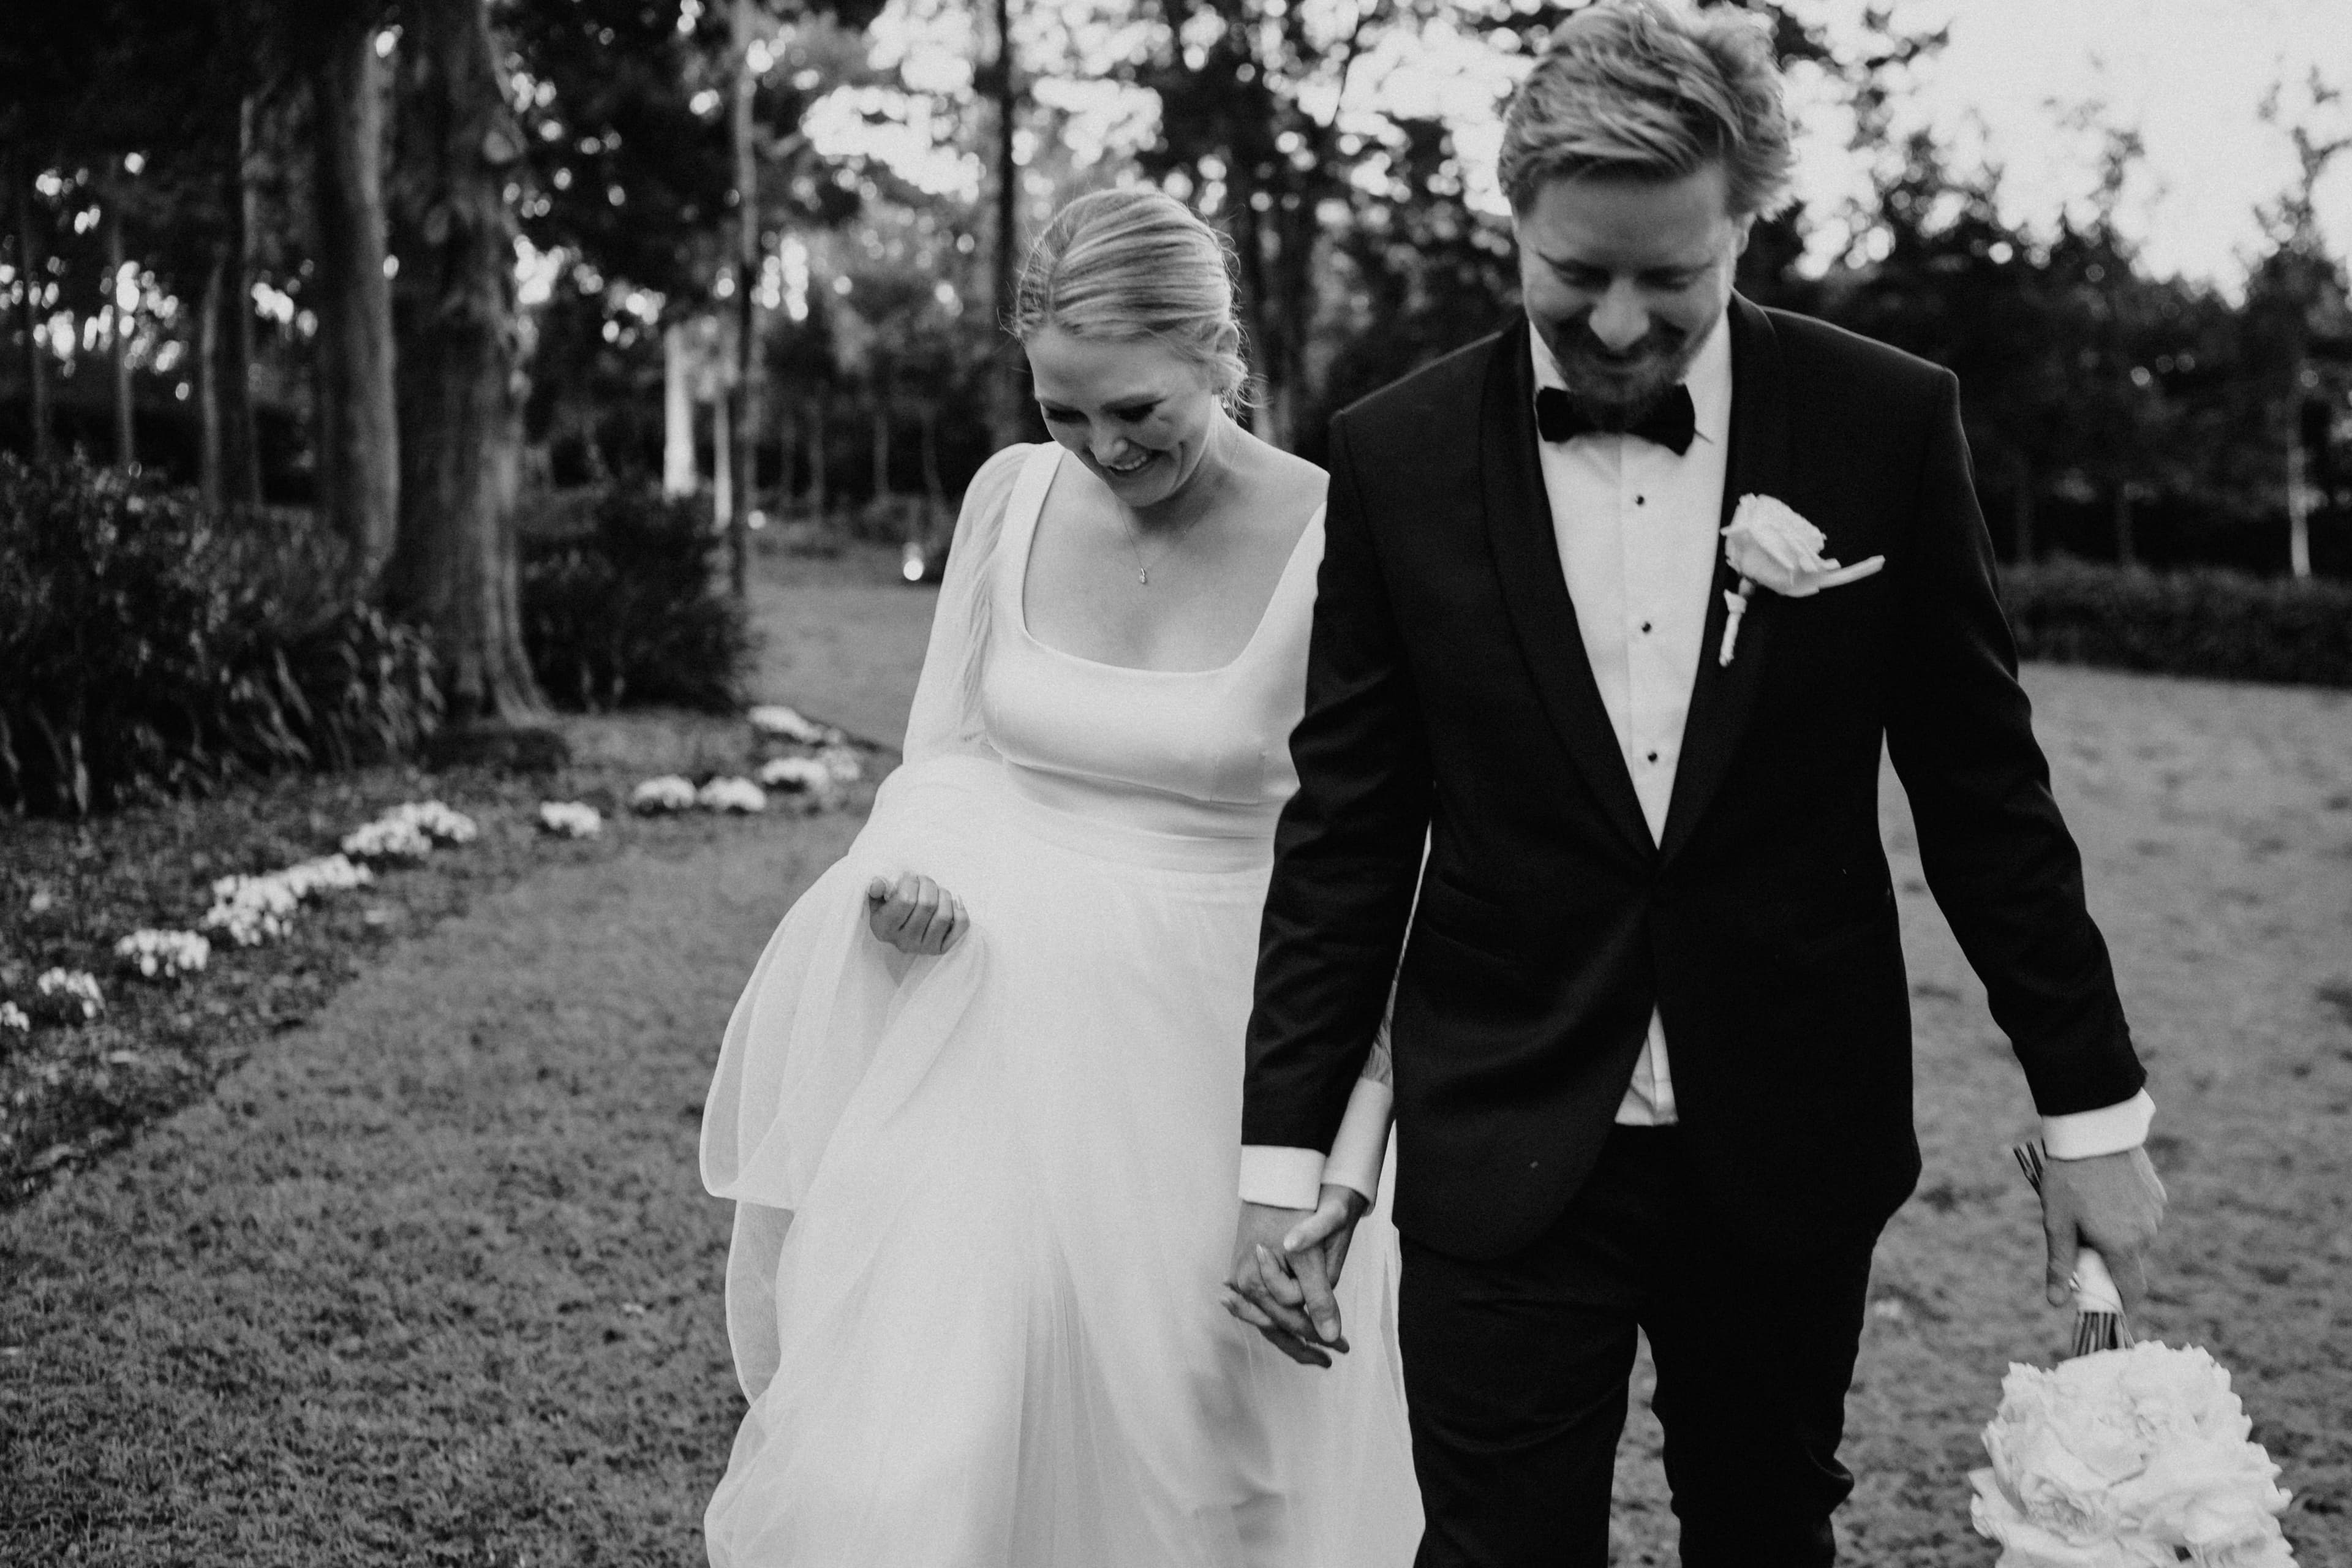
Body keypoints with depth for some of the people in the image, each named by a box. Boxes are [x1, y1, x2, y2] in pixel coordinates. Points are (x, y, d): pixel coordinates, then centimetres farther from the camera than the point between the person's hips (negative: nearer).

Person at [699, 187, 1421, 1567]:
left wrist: (1348, 1164, -17)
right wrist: (901, 872, -12)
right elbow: (941, 751, 10)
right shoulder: (1014, 497, 0)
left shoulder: (1336, 546, -12)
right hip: (980, 1025, 3)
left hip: (1197, 1052, -2)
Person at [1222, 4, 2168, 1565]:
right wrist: (1284, 1151, -1)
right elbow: (1347, 835, -1)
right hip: (1505, 1150, -1)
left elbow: (1984, 789, 1)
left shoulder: (1884, 425, -5)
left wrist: (2093, 1101, 3)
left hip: (1794, 1144, 1)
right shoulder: (1401, 458, -5)